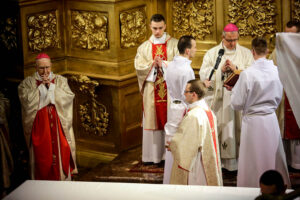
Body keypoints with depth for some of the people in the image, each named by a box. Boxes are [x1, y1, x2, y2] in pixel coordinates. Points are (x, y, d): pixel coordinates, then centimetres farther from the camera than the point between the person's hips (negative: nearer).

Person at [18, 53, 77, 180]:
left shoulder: (60, 80, 9)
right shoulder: (28, 82, 4)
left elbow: (69, 96, -5)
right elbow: (26, 99, -12)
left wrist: (51, 86, -10)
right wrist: (42, 87, -11)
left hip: (58, 126, 1)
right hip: (39, 127, -1)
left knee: (61, 155, 1)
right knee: (41, 157, 0)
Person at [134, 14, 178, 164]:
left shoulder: (174, 44, 4)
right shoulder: (144, 47, 9)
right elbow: (139, 67, -2)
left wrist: (163, 64, -15)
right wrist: (153, 64, -15)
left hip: (170, 90, -2)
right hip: (151, 91, 2)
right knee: (152, 120, 2)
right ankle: (153, 155, 6)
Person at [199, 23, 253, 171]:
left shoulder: (246, 53, 10)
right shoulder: (212, 53, 10)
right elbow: (203, 74, -1)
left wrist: (236, 68, -13)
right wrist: (220, 70, -12)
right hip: (218, 98, 0)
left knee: (238, 128, -3)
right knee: (218, 129, -2)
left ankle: (238, 159, 2)